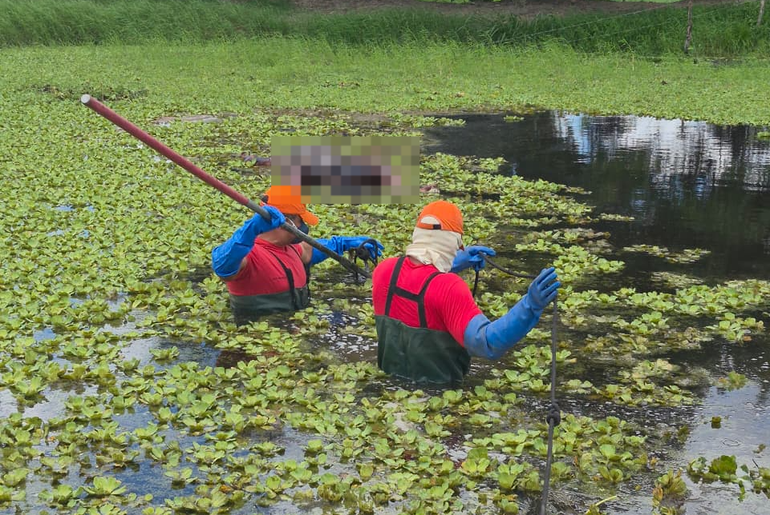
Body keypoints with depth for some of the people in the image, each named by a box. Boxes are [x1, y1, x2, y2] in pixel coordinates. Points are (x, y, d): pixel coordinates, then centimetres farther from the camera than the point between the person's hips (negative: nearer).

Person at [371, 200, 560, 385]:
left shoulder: (384, 270, -9)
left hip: (391, 383, 7)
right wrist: (530, 306, -47)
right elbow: (487, 343, -40)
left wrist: (452, 265, 9)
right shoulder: (449, 288, -29)